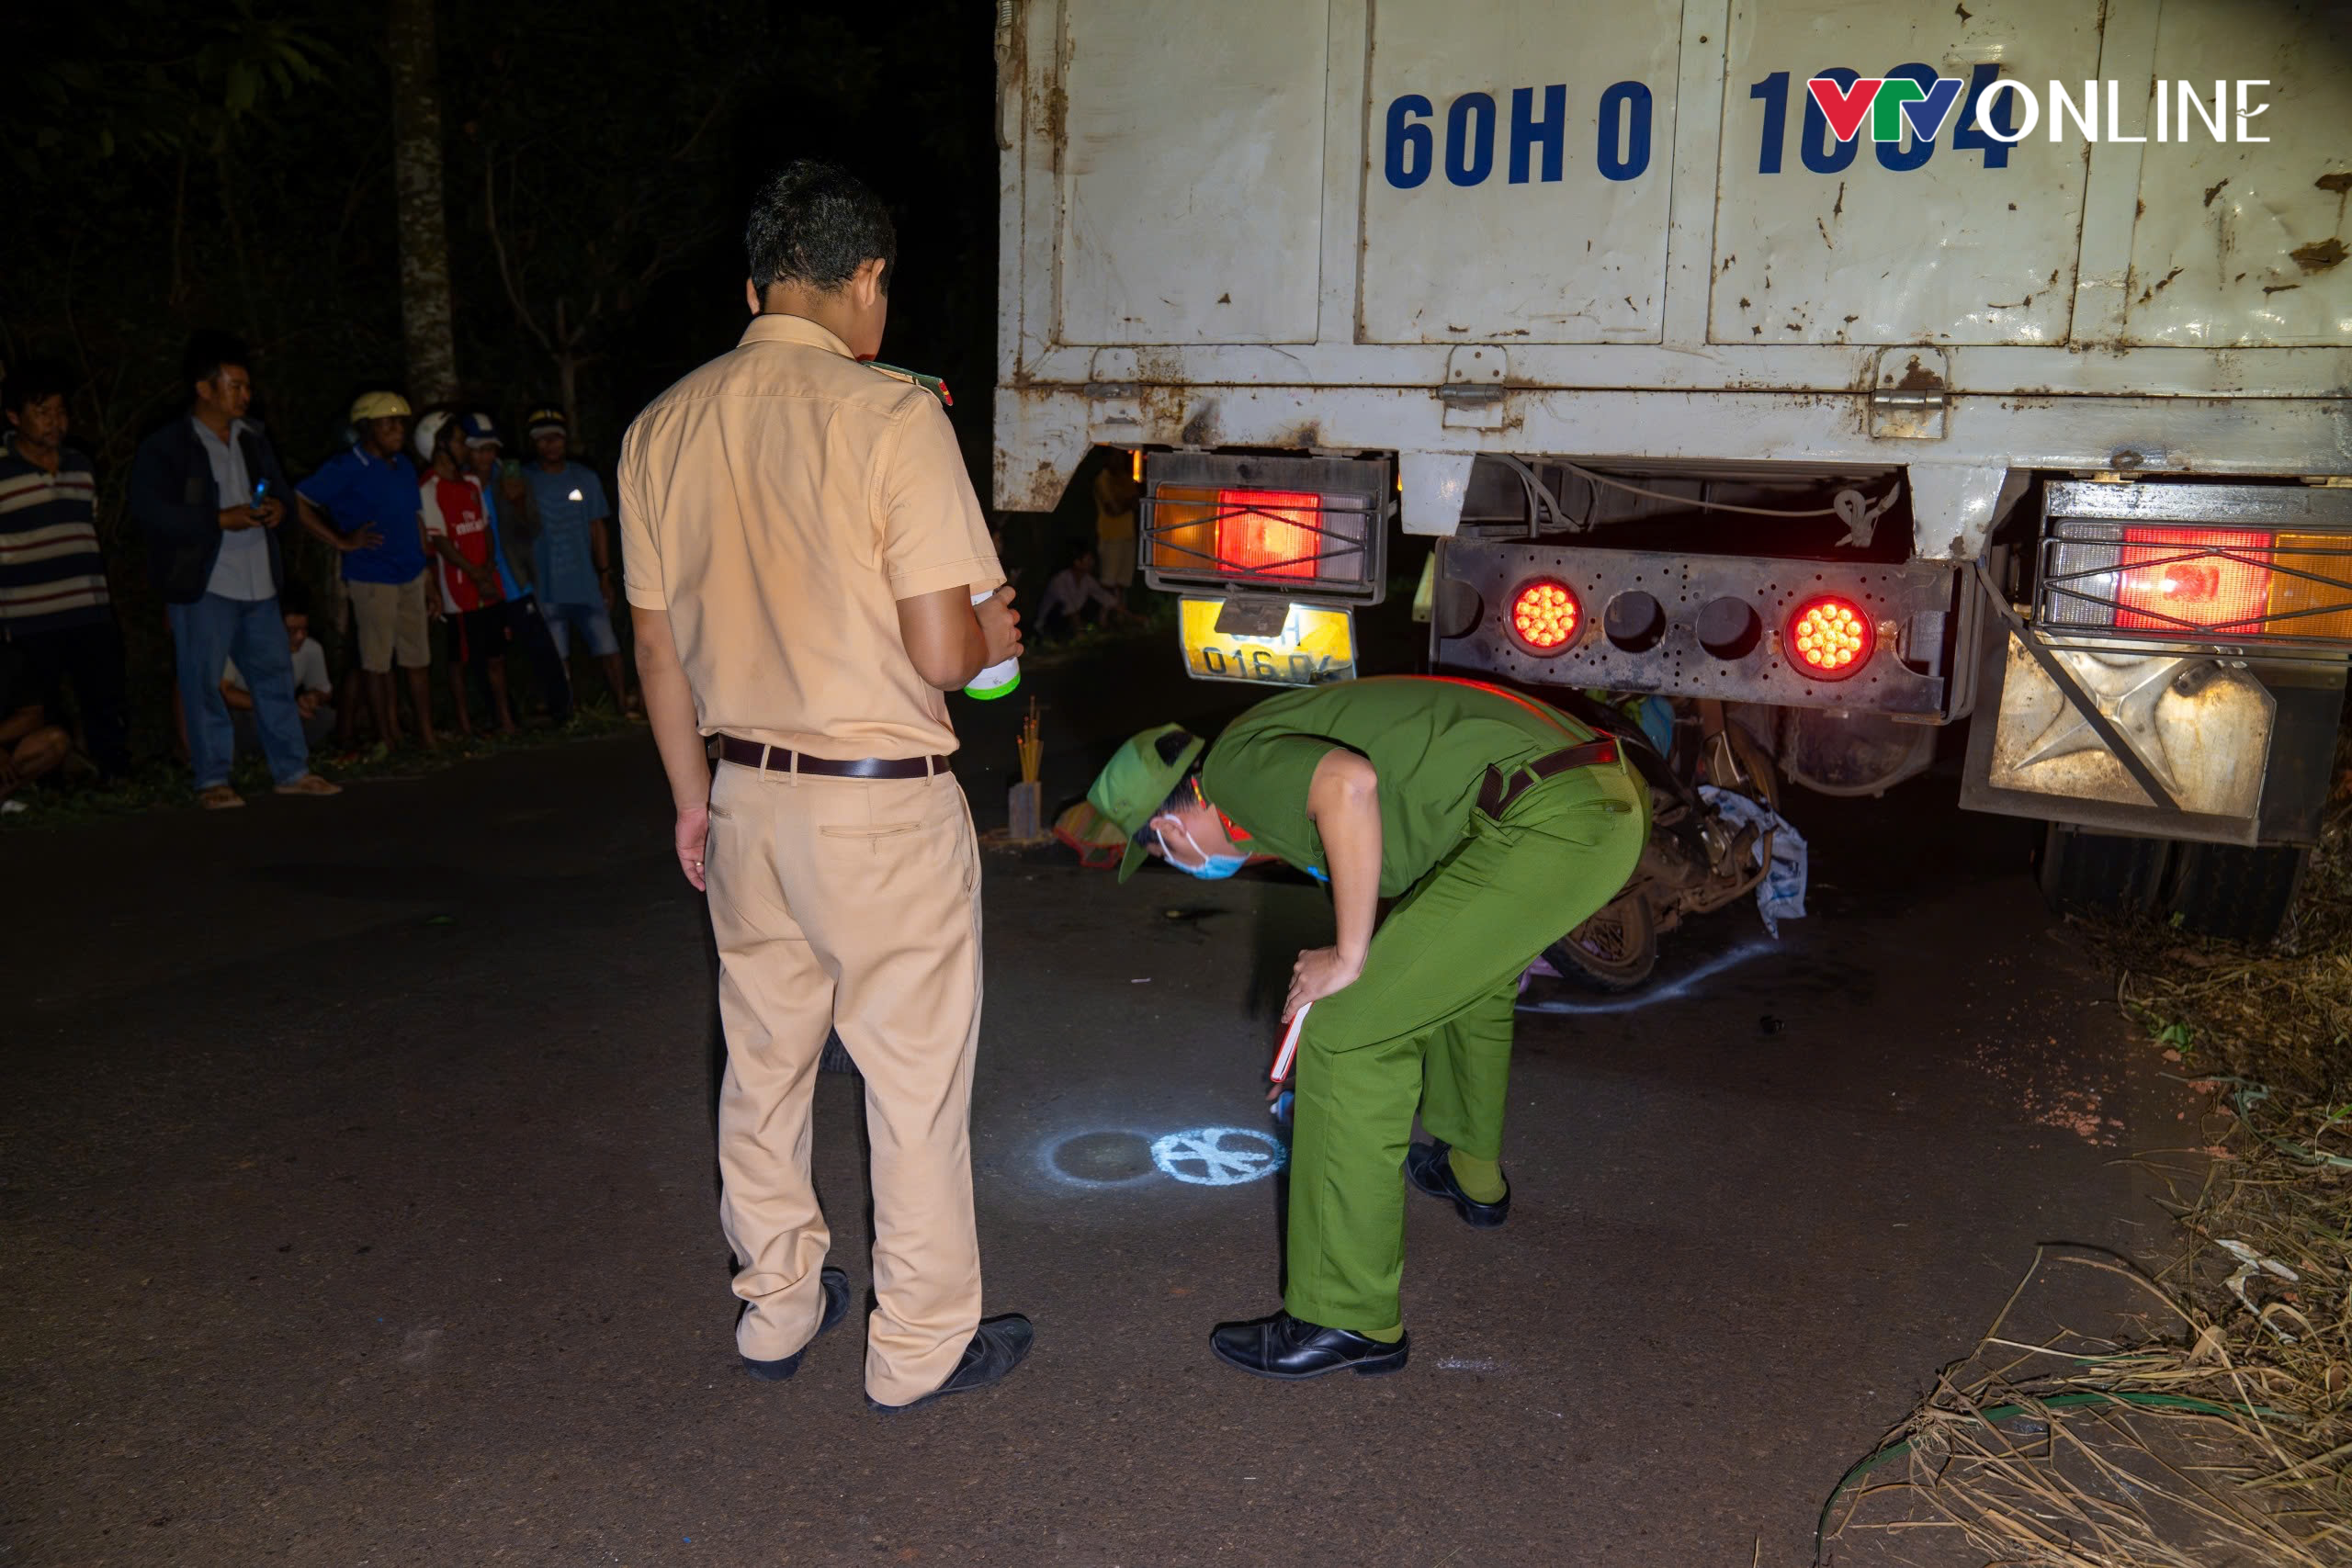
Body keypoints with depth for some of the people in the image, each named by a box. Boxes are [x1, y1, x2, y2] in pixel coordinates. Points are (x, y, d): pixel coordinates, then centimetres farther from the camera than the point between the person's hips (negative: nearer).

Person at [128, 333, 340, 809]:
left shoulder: (254, 437, 13)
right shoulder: (165, 446, -7)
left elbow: (278, 486, 24)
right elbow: (149, 509, -14)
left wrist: (278, 507, 0)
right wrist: (220, 519, -20)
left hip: (258, 583, 6)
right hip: (203, 585, -6)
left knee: (276, 675, 8)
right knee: (203, 682, 0)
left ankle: (291, 770, 16)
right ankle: (212, 779, 8)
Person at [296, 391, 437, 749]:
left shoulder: (404, 465, 12)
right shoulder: (346, 468, -9)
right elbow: (298, 503, -14)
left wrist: (428, 574, 16)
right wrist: (343, 541, -16)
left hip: (411, 576, 7)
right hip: (371, 580, -6)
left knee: (419, 656, 10)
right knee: (376, 661, 2)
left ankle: (426, 733, 18)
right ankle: (386, 737, 11)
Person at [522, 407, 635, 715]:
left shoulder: (586, 479, 7)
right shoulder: (523, 482, 2)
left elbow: (598, 531, 10)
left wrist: (605, 577, 6)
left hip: (587, 585, 1)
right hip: (546, 588, -1)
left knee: (608, 649, -4)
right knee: (557, 658, 4)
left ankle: (624, 704, 2)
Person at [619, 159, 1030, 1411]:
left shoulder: (664, 426, 3)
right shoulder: (892, 415, -15)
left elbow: (658, 647, 9)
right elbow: (940, 652, -19)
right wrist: (993, 632, 4)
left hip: (747, 792, 6)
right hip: (882, 803, -6)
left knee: (763, 1060, 19)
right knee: (914, 1077, 9)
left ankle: (775, 1306, 36)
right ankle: (922, 1343, 23)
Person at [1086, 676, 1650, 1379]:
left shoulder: (1238, 764, -2)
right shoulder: (1288, 753, 27)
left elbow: (1349, 785, -25)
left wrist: (1350, 958, -15)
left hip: (1544, 822, -10)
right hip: (1607, 796, 10)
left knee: (1346, 1036, -5)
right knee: (1466, 967, 36)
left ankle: (1348, 1321, 4)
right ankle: (1468, 1168, 56)